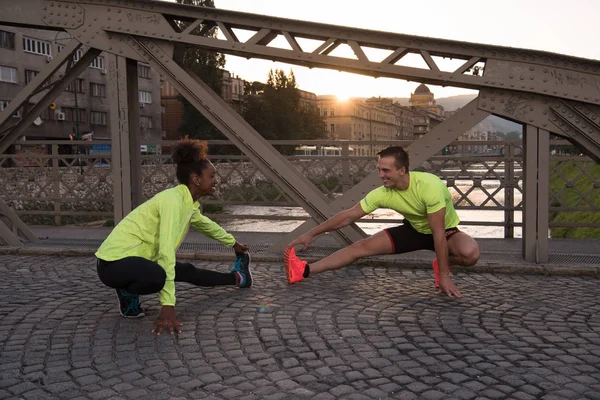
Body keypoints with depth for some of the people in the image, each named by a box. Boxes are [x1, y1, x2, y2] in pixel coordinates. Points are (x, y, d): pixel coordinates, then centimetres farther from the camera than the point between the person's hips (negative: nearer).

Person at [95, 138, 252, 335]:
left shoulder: (188, 202, 5)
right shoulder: (173, 200, -24)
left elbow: (206, 225, 28)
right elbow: (166, 252, -29)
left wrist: (233, 243, 43)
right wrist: (168, 305, -31)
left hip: (137, 257, 10)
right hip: (114, 261, -10)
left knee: (187, 271, 18)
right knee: (157, 276, -36)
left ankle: (236, 278, 42)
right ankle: (127, 292, -4)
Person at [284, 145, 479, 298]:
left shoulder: (429, 186, -37)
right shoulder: (383, 193, -22)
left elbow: (439, 233, -34)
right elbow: (349, 216, -14)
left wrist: (444, 275, -31)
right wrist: (311, 234, -15)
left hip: (445, 231, -3)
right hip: (414, 230, 3)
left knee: (471, 253, -36)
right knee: (361, 246, -9)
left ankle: (441, 265, -3)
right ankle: (304, 271, -13)